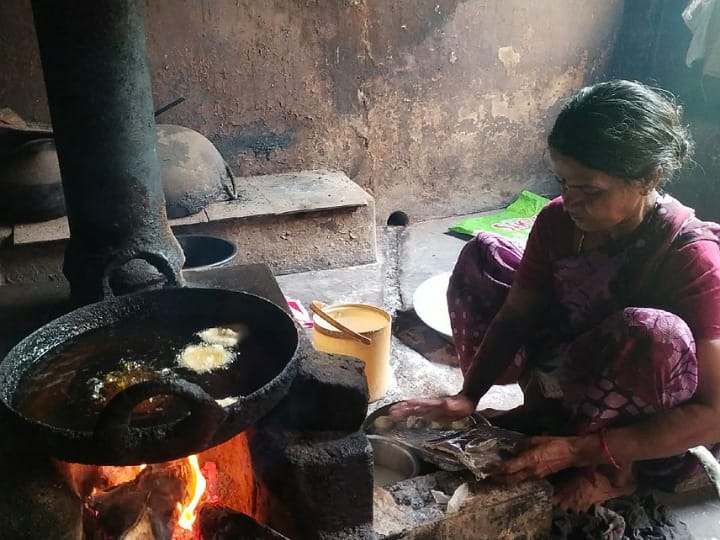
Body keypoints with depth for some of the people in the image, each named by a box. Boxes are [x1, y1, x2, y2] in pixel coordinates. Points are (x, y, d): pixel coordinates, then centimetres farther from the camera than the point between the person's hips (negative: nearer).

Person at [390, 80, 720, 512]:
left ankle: (610, 468, -10)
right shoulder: (558, 220, -14)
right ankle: (550, 412, -3)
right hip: (575, 370, 6)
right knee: (483, 254, -2)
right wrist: (468, 397, -20)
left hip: (642, 429, -5)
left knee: (651, 329, -40)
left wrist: (578, 449, -35)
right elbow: (516, 314, -7)